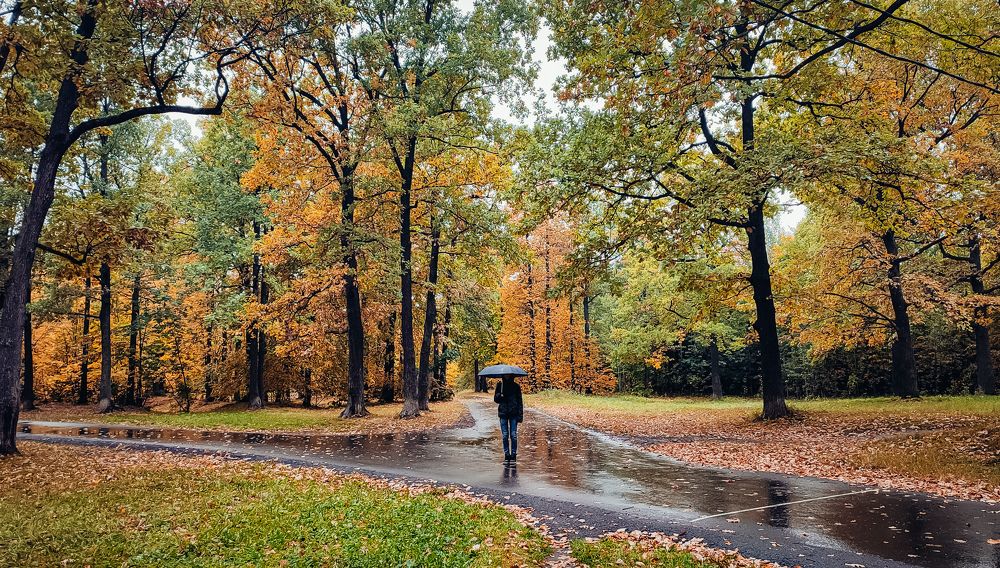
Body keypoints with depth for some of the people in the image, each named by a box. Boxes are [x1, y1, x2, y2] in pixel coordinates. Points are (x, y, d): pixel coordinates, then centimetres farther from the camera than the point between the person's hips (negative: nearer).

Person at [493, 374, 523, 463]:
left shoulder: (516, 386, 2)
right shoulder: (500, 385, 6)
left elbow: (520, 401, 4)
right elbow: (495, 399, 7)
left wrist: (520, 415, -3)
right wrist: (499, 396, -17)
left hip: (513, 413, -1)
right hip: (503, 413, 1)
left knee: (513, 435, -3)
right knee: (505, 435, 2)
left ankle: (513, 454, 8)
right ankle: (506, 455, 10)